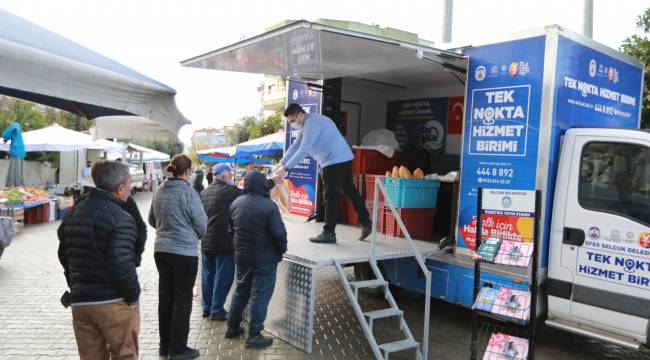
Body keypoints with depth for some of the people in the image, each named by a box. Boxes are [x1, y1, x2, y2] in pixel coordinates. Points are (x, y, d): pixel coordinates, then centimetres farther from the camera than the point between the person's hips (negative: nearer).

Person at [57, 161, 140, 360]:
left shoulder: (75, 212, 10)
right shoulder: (121, 219, -17)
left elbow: (64, 254, 17)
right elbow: (121, 265, -25)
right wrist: (133, 296, -11)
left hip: (79, 302, 7)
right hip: (114, 303, -7)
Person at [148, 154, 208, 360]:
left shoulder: (159, 192, 3)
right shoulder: (188, 192, -16)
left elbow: (152, 220, 15)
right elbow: (202, 224, -11)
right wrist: (196, 235, 10)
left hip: (161, 250, 6)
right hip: (184, 252, -6)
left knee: (165, 296, 15)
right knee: (183, 298, 4)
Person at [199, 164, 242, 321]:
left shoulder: (204, 192, 9)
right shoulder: (230, 191, -13)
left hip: (206, 241, 7)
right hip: (224, 242, -7)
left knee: (208, 274, 15)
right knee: (223, 276, 2)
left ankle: (206, 307, 24)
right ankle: (217, 310, 7)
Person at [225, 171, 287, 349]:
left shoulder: (235, 203, 3)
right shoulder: (268, 205, -19)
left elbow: (232, 229, 14)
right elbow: (279, 233, -19)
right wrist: (282, 250, -1)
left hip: (241, 256, 7)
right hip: (265, 258, -6)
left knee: (241, 291, 21)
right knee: (260, 295, 2)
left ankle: (232, 326, 30)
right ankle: (254, 335, 8)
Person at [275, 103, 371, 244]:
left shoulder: (312, 124, -17)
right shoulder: (307, 124, 16)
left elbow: (303, 150, -22)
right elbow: (296, 146, 17)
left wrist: (286, 168, -20)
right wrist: (281, 163, 11)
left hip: (334, 161, -10)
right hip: (344, 159, 10)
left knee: (330, 197, -5)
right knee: (349, 191, 15)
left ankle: (329, 233, 1)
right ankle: (366, 222, 23)